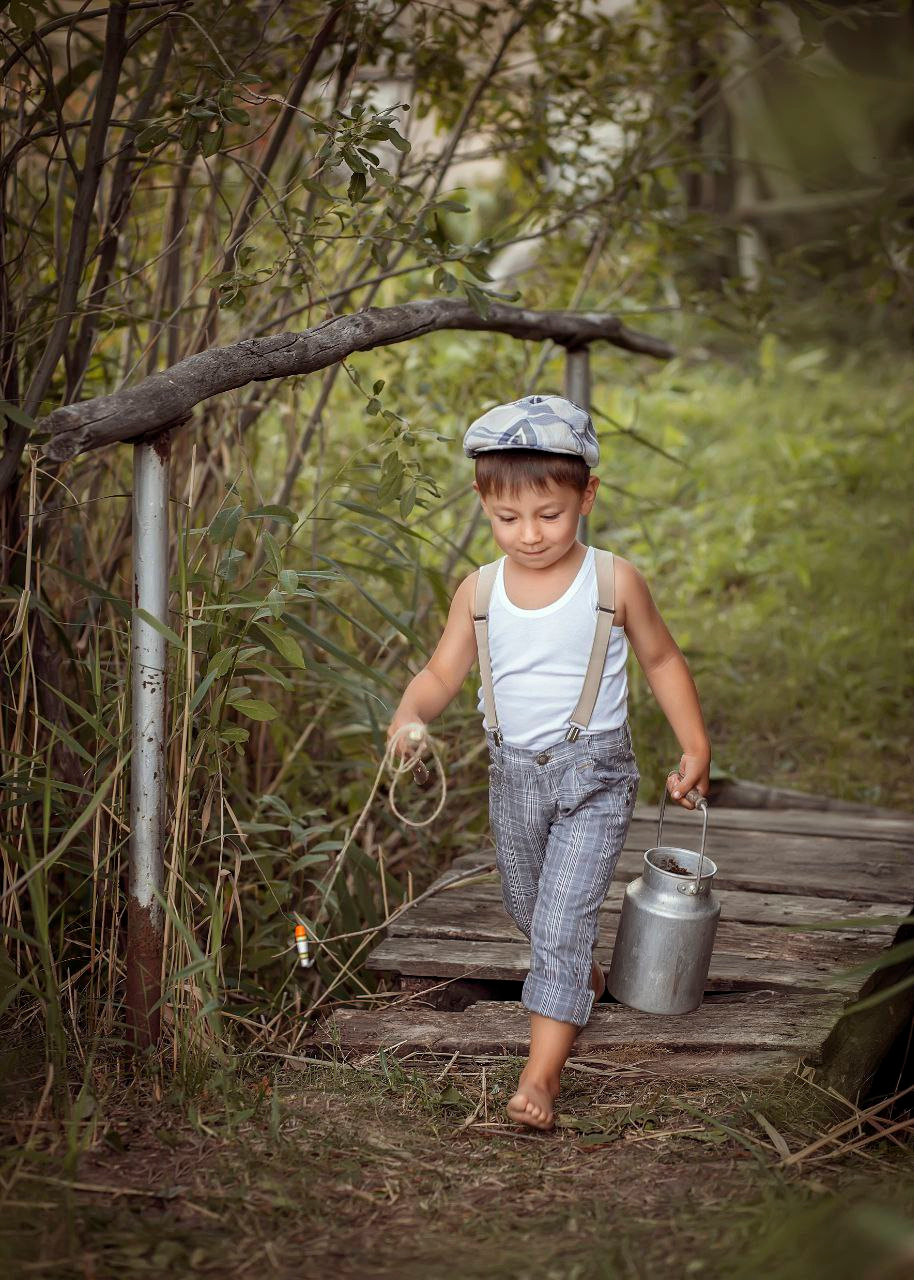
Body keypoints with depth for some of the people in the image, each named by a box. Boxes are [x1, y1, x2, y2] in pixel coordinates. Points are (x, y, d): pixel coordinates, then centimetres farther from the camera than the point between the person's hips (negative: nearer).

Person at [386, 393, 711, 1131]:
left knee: (562, 922, -13)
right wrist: (410, 715, -19)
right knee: (528, 909, 22)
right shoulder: (479, 591, -3)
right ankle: (585, 980, 53)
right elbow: (443, 672, 2)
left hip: (594, 774, -4)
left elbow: (661, 660, 3)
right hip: (514, 773, 4)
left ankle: (544, 1069, -8)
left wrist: (695, 746, 1)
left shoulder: (614, 582, -10)